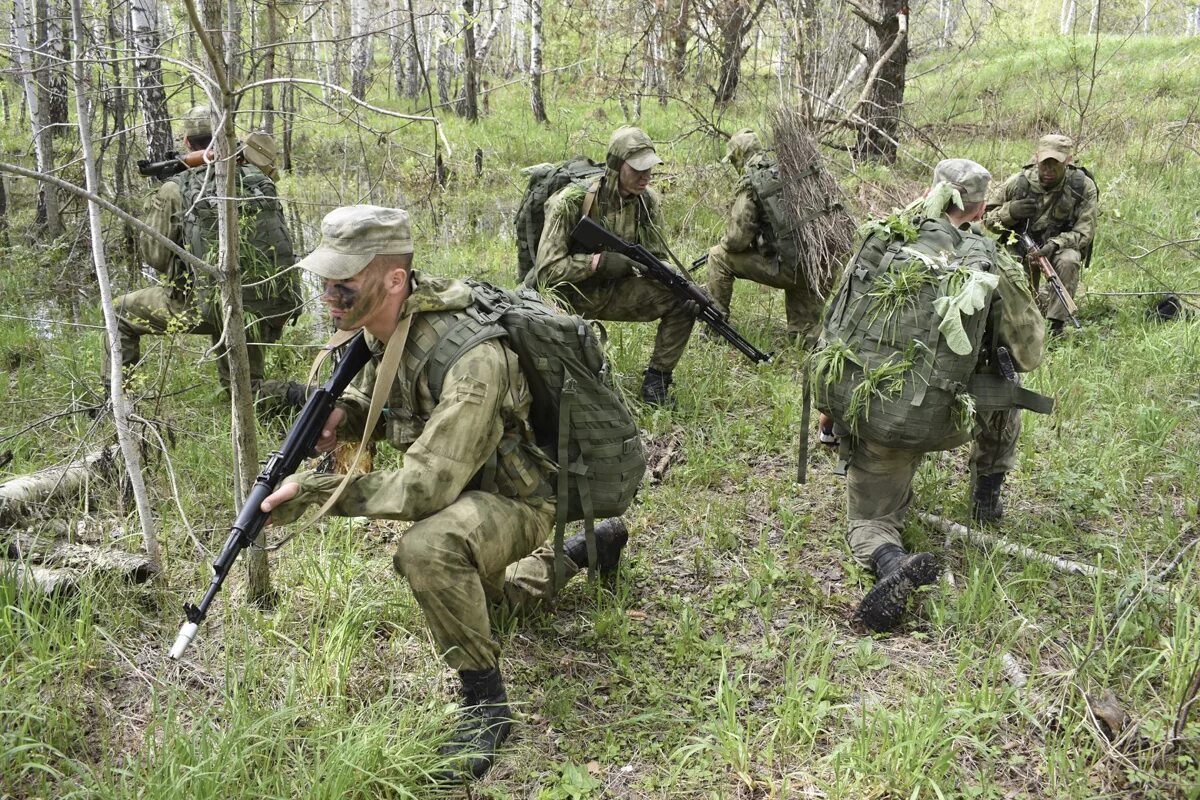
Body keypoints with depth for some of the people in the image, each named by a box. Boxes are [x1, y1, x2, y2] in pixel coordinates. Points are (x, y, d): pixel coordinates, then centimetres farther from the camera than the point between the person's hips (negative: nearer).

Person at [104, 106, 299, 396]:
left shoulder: (175, 190, -5)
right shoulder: (258, 179, 4)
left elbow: (156, 256, 0)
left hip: (212, 309, -3)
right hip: (274, 310, 4)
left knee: (121, 312, 16)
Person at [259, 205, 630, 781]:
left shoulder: (470, 359, -37)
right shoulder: (384, 324, -12)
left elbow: (425, 487, -40)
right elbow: (375, 397, 9)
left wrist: (314, 491, -37)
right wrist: (342, 414, -13)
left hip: (517, 500, -9)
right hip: (469, 493, 9)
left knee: (428, 547, -38)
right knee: (496, 593, 33)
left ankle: (485, 704, -18)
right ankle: (590, 547, 52)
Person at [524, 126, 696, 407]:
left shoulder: (648, 200, -6)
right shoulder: (572, 201, -22)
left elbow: (658, 259, 0)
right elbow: (547, 268, -23)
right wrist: (599, 261, -31)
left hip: (613, 292, 5)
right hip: (567, 293, -5)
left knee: (682, 302, -13)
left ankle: (656, 380, 2)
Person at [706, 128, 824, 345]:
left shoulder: (750, 185, -9)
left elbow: (737, 240, -10)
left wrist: (725, 243, 14)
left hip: (786, 268, -6)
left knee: (719, 257, 8)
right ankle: (805, 333, 37)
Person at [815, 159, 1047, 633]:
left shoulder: (881, 243, 4)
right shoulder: (994, 268, -1)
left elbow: (834, 325, 12)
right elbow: (1029, 356, 11)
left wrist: (834, 408, 23)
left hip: (856, 412, 2)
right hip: (933, 423, -1)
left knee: (869, 518, 19)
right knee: (1006, 379, 28)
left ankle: (889, 560, -15)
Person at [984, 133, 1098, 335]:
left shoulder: (1083, 187, -14)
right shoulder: (1019, 182, -13)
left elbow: (1084, 232, -15)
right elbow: (987, 216, -4)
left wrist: (1055, 244, -33)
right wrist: (1010, 211, -27)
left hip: (1062, 247, -1)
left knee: (1068, 261, -35)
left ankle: (1056, 324, -22)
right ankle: (1037, 300, 25)